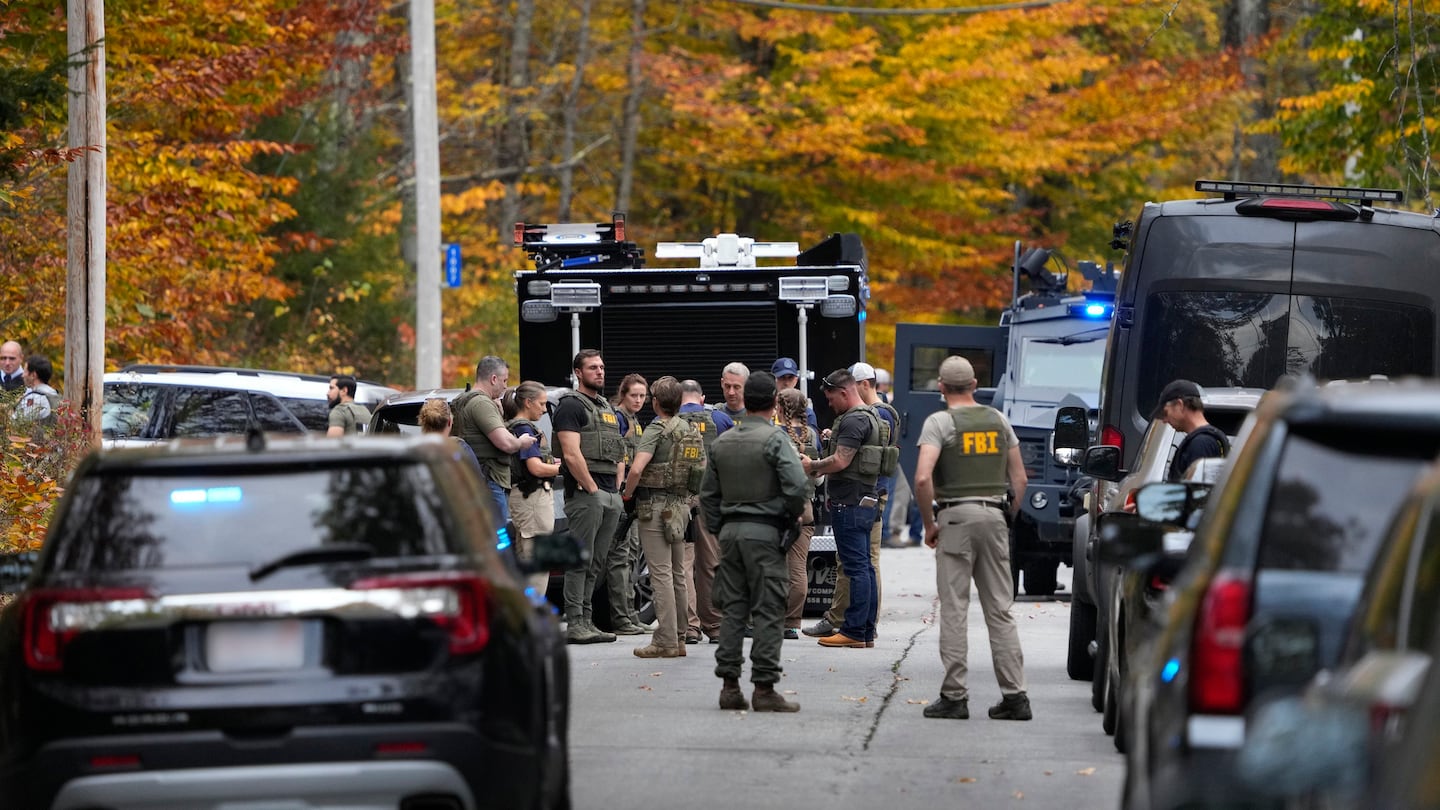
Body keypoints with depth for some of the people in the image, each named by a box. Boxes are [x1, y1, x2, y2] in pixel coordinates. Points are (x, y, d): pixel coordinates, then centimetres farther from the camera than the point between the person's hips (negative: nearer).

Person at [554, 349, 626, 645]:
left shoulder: (606, 408, 22)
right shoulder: (571, 405, -6)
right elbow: (572, 455, -15)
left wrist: (617, 488, 13)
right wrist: (592, 489, -15)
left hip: (611, 496, 8)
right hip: (585, 494, -8)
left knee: (597, 563, 9)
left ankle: (586, 621, 12)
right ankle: (575, 623, -10)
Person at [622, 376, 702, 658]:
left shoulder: (656, 430, -12)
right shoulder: (692, 431, 10)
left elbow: (636, 469, -24)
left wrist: (627, 495, -8)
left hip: (655, 507, -7)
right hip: (682, 506, 7)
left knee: (661, 573, -7)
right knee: (677, 574, 13)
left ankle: (665, 641, -9)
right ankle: (679, 638, 17)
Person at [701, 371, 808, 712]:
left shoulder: (722, 442, 11)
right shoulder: (774, 439, -9)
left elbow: (708, 494, 15)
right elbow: (796, 485, -18)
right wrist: (792, 517, -1)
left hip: (730, 530, 6)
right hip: (764, 531, -6)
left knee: (732, 610, 9)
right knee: (767, 611, -4)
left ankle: (729, 685, 8)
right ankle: (764, 688, -6)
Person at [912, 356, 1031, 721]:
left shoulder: (939, 422, -6)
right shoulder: (998, 420, 10)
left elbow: (923, 478, -17)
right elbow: (1019, 478, 10)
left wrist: (929, 524, -6)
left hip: (955, 516, -4)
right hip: (994, 514, 4)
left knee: (954, 610, 0)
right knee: (1000, 610, 7)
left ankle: (954, 697, 0)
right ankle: (1015, 695, 4)